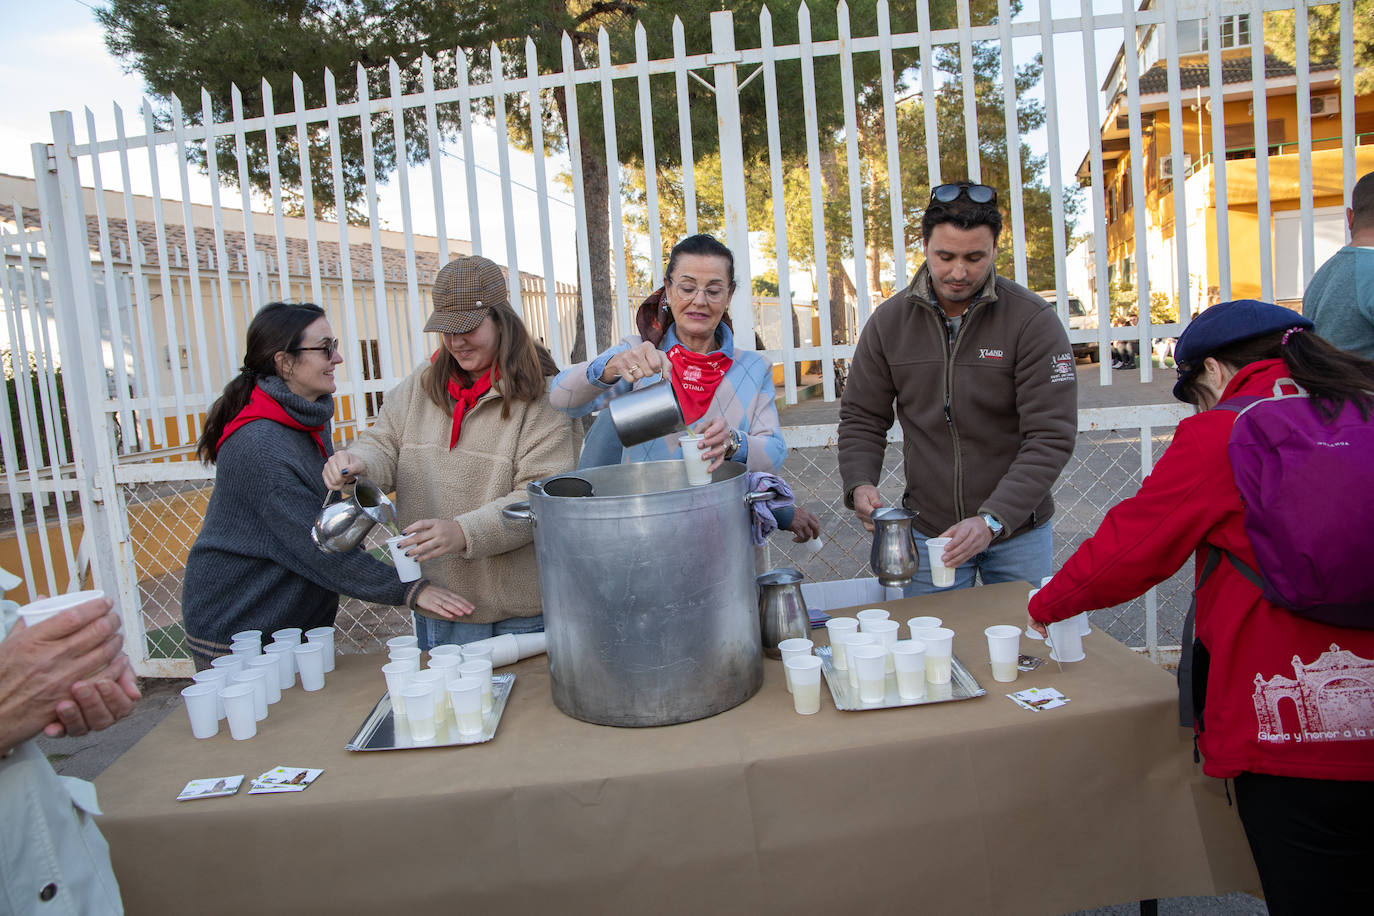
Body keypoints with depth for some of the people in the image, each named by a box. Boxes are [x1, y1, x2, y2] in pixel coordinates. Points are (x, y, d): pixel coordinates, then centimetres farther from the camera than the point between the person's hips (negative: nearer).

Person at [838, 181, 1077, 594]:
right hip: (928, 530, 1)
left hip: (1017, 530, -1)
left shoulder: (1034, 320, -12)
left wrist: (992, 520, -26)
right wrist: (859, 482, -14)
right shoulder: (889, 321, -3)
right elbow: (862, 418, 5)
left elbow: (1051, 437, -16)